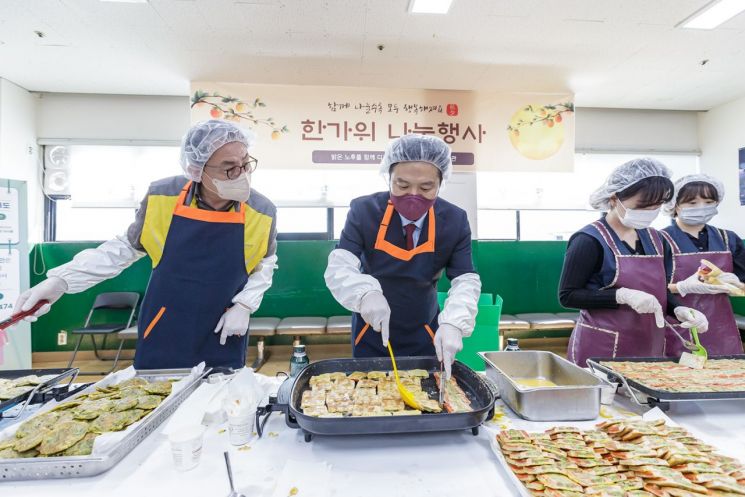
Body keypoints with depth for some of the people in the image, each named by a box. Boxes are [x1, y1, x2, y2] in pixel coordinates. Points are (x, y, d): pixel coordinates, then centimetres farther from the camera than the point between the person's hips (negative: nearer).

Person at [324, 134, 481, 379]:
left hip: (424, 334, 1)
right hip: (371, 331, -1)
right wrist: (366, 293, -43)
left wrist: (453, 323, -32)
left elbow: (466, 281, -13)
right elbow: (338, 267, -22)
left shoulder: (455, 220, -12)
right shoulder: (364, 211, -17)